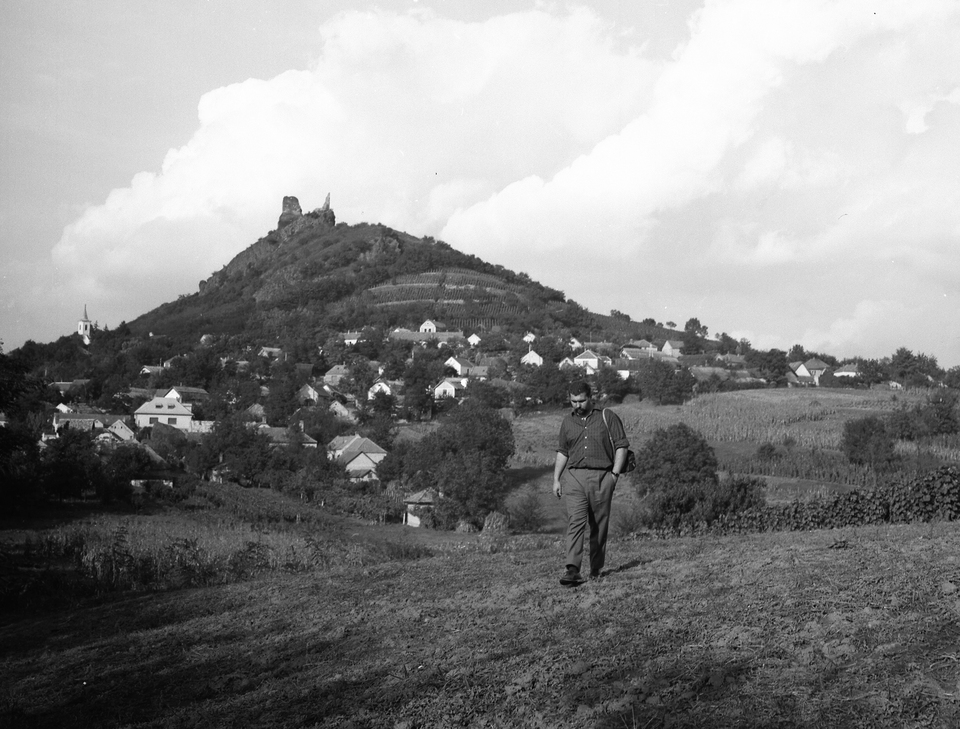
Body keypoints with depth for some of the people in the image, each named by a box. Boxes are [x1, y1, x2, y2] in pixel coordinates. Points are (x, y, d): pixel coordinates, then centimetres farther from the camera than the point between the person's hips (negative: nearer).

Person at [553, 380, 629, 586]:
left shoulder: (607, 417, 4)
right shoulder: (567, 422, 14)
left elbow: (621, 445, 2)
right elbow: (562, 452, 21)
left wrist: (615, 473, -7)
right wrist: (556, 479, 15)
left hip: (601, 477, -1)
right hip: (574, 476, 2)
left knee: (599, 526, 4)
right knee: (575, 522, -12)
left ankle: (597, 569, 15)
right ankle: (572, 570, -20)